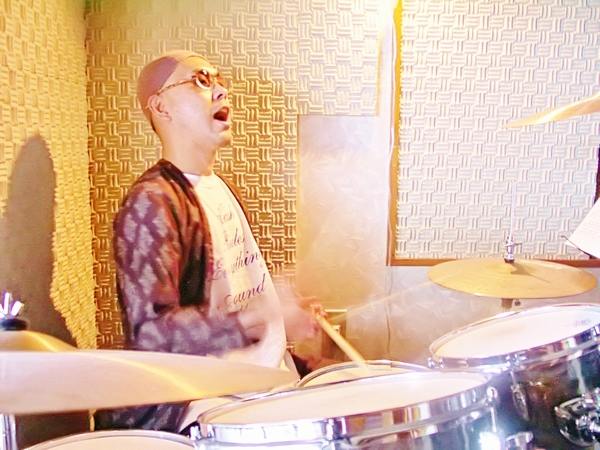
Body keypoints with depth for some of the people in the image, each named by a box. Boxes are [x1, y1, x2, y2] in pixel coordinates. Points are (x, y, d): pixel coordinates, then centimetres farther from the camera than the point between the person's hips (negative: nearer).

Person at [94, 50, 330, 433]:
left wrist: (286, 311, 8)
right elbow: (150, 329, -25)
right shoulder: (151, 203, -17)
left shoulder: (224, 189, 12)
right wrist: (266, 323, -31)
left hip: (256, 376, 9)